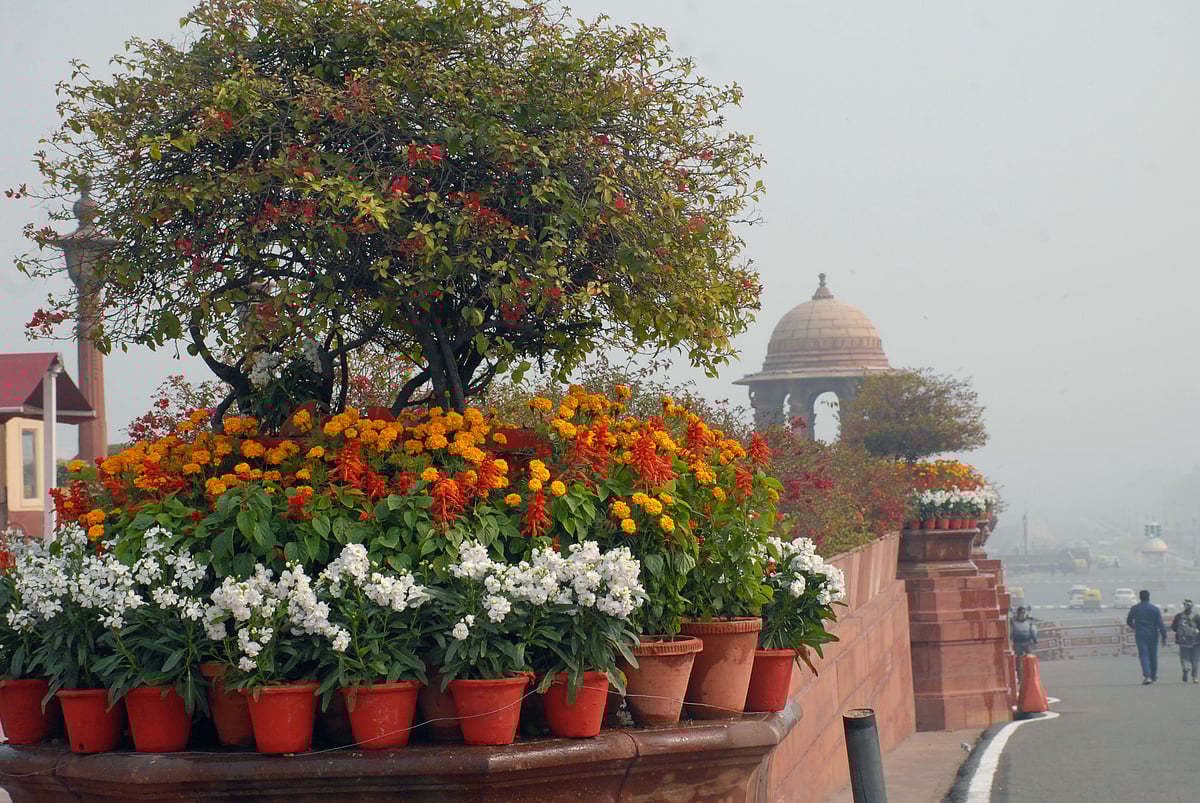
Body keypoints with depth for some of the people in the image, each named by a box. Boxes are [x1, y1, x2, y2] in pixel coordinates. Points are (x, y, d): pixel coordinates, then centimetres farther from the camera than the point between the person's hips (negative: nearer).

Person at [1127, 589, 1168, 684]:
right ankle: (1154, 676, 26)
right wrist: (1164, 637, -4)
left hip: (1141, 636, -1)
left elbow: (1129, 621, 9)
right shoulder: (1155, 609, -3)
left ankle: (1147, 676, -23)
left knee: (1143, 655, -5)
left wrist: (1134, 627, 31)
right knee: (1153, 655, 14)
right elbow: (1160, 624, -7)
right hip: (1153, 635, 1)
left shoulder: (1134, 609, -2)